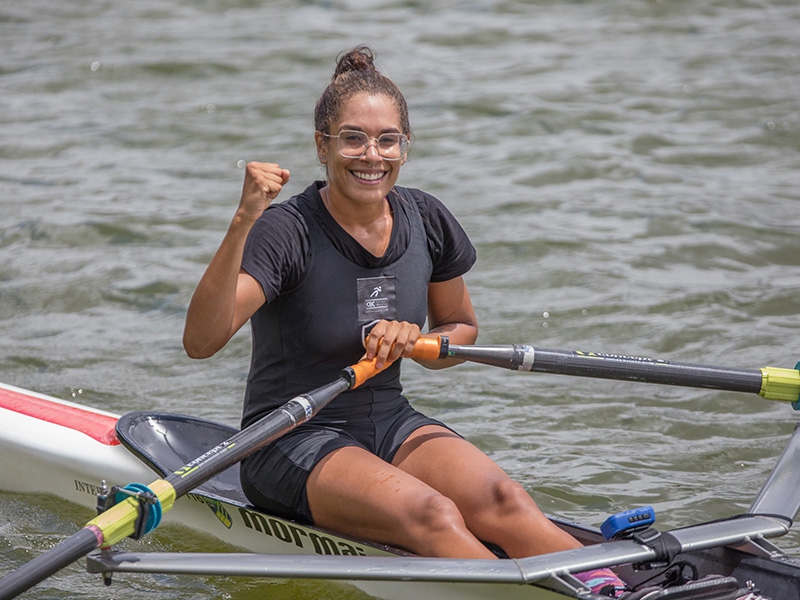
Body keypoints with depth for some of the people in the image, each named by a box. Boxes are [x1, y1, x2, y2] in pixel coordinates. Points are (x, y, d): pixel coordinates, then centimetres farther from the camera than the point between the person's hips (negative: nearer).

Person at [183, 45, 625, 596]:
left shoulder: (426, 221, 1)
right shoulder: (288, 233, -15)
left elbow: (462, 330, 17)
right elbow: (201, 340, -29)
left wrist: (412, 341, -6)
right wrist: (242, 223, -38)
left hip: (392, 424, 5)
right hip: (293, 440, -4)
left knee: (499, 500, -25)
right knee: (432, 515, -32)